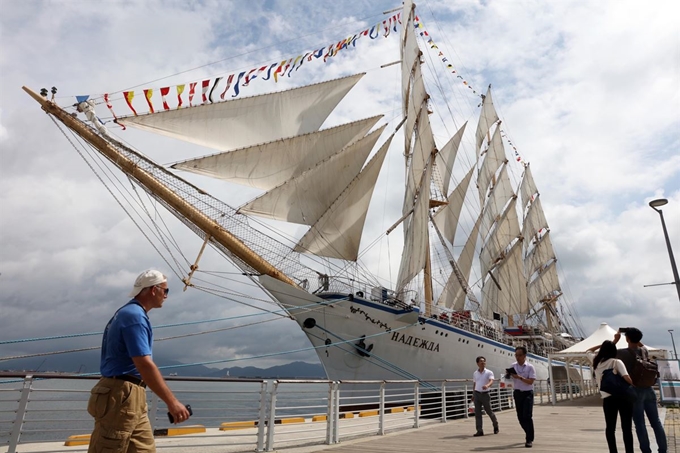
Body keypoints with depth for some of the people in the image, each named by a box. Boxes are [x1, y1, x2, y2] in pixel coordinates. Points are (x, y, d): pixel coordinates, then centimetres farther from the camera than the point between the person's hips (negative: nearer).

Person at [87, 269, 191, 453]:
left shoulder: (129, 313, 15)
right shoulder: (134, 315, -18)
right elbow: (144, 365, -27)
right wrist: (172, 401, -28)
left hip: (131, 398, 10)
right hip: (120, 397, -10)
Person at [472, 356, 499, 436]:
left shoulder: (489, 372, -5)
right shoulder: (475, 373, 9)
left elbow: (491, 381, -22)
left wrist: (487, 385, -43)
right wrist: (473, 394, 19)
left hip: (485, 394, -3)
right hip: (477, 394, 3)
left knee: (489, 411, 8)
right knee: (477, 412, -1)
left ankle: (496, 426, 35)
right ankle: (479, 431, 4)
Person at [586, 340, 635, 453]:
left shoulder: (595, 361, 7)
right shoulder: (616, 362, -5)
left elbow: (588, 351, 29)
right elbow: (627, 378, -18)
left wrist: (602, 345, 22)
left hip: (607, 399, 2)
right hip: (623, 397, -2)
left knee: (610, 428, 14)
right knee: (627, 428, 5)